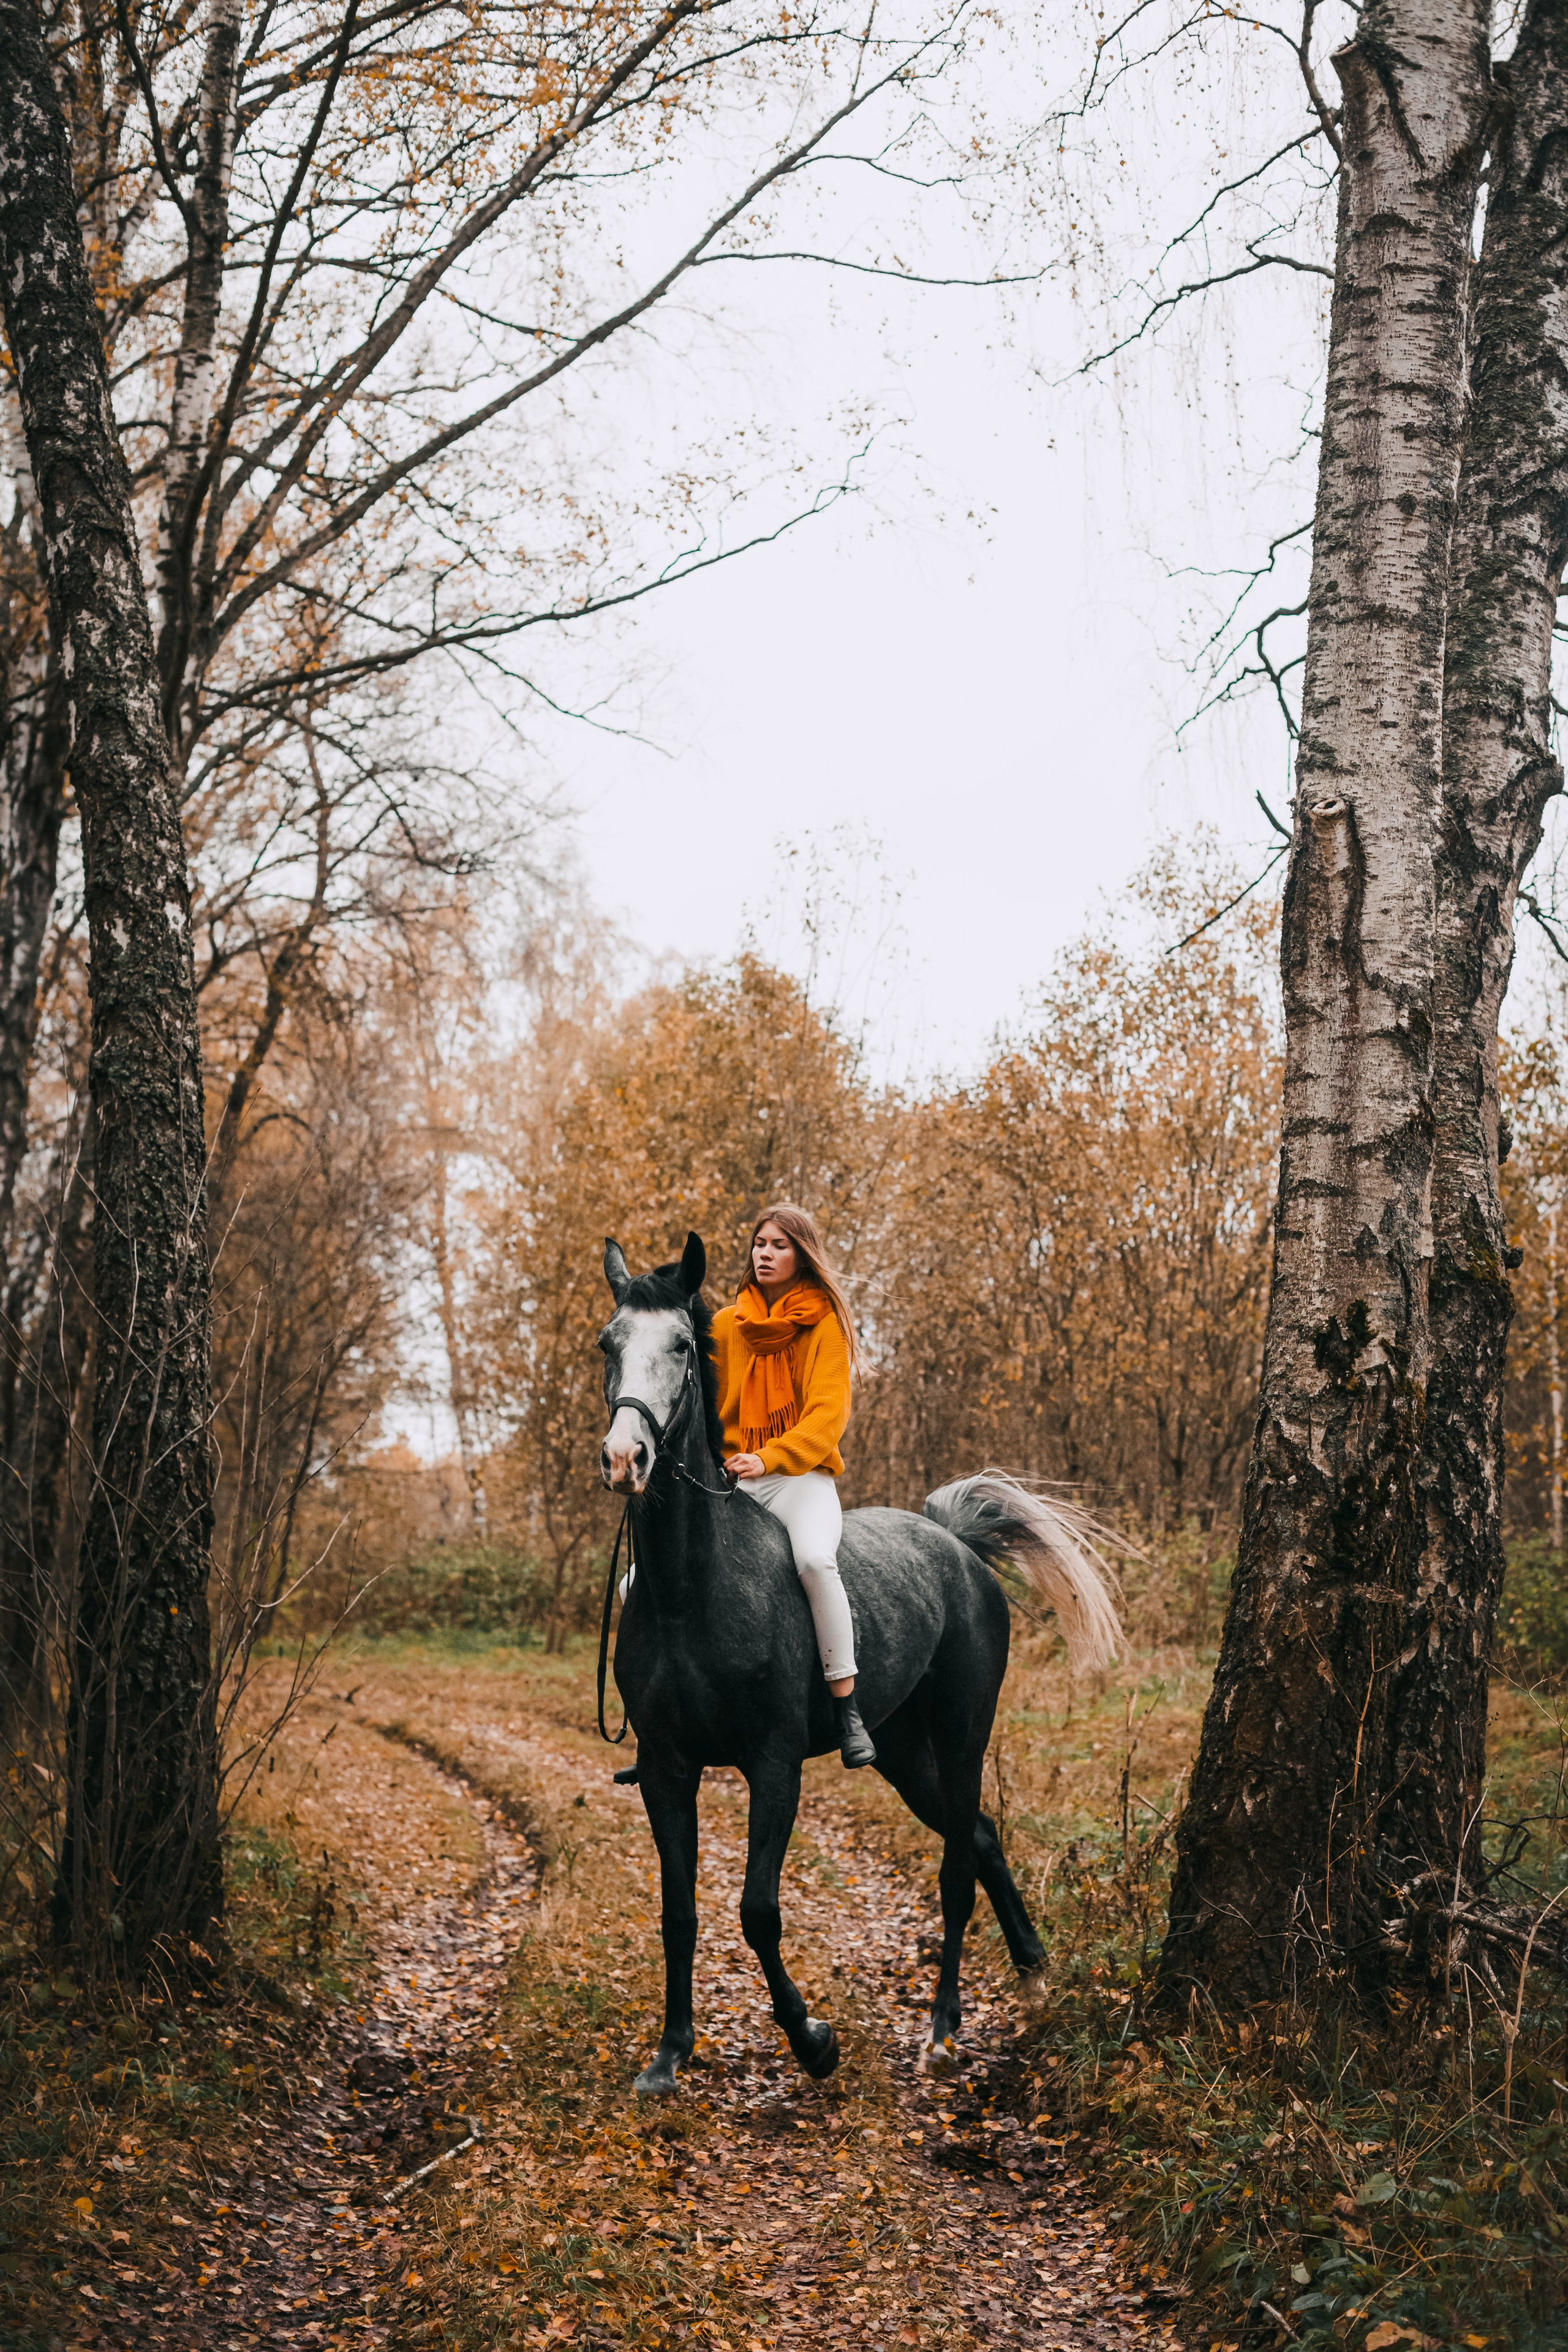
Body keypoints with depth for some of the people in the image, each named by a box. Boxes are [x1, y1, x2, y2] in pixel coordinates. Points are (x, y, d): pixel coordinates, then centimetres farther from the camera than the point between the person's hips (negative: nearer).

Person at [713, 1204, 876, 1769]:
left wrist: (769, 1457, -25)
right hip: (729, 1480, 4)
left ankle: (847, 1707, -30)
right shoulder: (725, 1326, 12)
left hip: (802, 1476, -4)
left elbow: (827, 1414, -10)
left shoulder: (824, 1323, 1)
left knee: (813, 1558, -38)